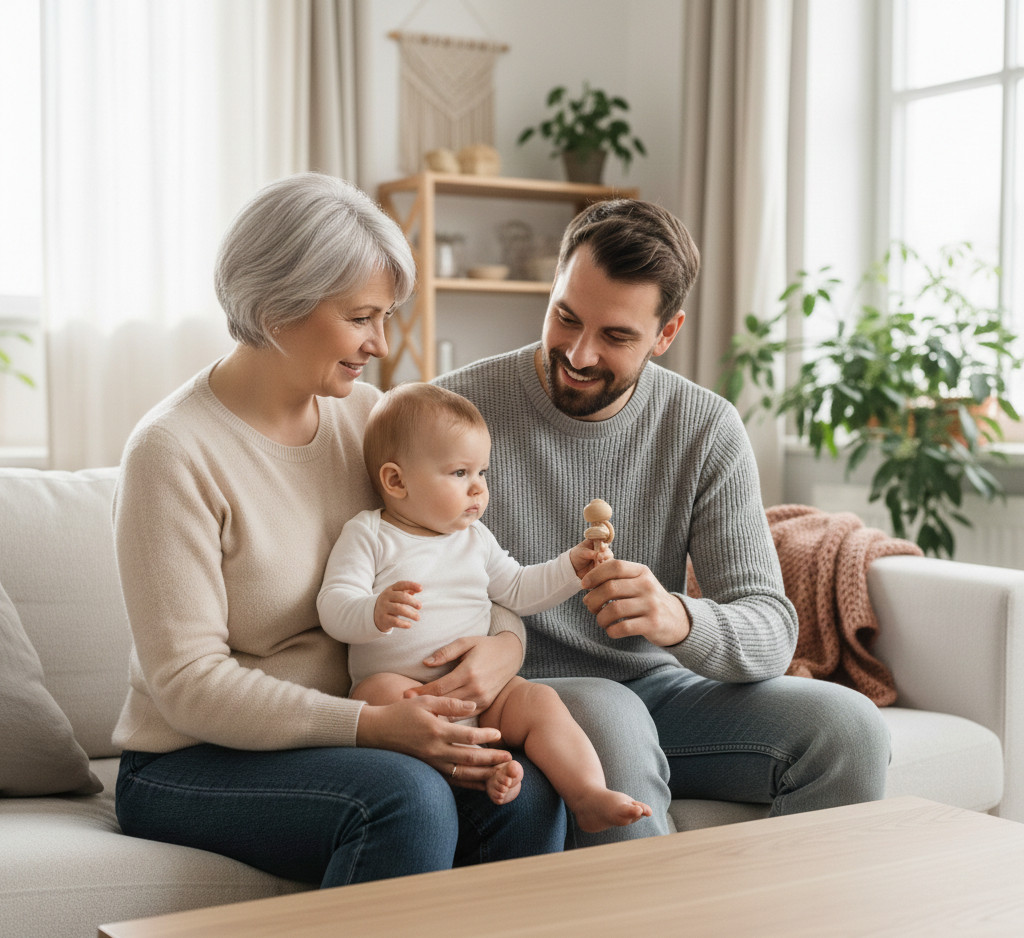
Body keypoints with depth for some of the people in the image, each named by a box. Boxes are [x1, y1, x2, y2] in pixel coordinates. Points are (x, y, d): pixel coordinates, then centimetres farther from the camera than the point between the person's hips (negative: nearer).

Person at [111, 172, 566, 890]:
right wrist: (373, 727, -28)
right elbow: (187, 682, -19)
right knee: (408, 797, -32)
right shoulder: (173, 451, -16)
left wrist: (504, 642, -16)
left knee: (528, 792, -21)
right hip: (192, 766, -5)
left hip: (349, 735, 6)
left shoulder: (364, 413, 4)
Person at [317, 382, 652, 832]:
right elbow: (333, 606, -11)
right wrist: (376, 613, -34)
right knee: (383, 690, -36)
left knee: (538, 700, -19)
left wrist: (571, 566, 13)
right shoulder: (368, 534, 0)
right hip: (400, 681, -4)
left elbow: (517, 590, 27)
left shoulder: (475, 538, 18)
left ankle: (590, 795, -27)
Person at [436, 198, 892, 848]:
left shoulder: (708, 429, -3)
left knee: (848, 726, -19)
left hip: (651, 685, 3)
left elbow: (771, 633, -8)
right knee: (610, 717, -37)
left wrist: (680, 619, -32)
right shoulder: (456, 412, -11)